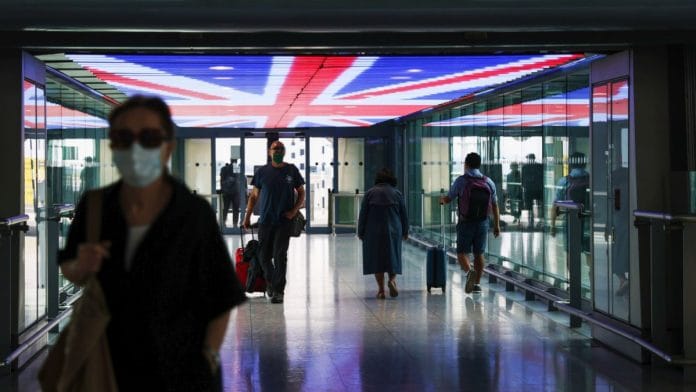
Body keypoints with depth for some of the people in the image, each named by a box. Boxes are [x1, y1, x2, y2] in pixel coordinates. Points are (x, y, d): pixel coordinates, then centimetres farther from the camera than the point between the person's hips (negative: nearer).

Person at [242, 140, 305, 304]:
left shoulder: (292, 170, 4)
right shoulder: (262, 172, 5)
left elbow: (301, 192, 9)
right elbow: (254, 196, 10)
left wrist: (295, 210, -5)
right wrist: (247, 216, 3)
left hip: (284, 221, -2)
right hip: (265, 221, 2)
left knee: (280, 255, -7)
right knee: (264, 256, 7)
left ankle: (278, 290, -2)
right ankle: (270, 282, 32)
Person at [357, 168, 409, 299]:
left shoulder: (370, 193, -1)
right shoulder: (397, 193, 2)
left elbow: (363, 215, -2)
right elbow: (404, 215, 6)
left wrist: (360, 232, 6)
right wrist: (405, 232, 18)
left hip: (374, 233, -1)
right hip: (393, 232, 1)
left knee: (376, 258, 5)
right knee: (393, 257, 13)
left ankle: (381, 289, 2)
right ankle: (392, 279, -11)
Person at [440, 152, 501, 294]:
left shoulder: (461, 181, -10)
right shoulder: (489, 182, 2)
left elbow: (448, 199, -1)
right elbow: (495, 206, 6)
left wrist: (442, 199, 23)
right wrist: (497, 225, 13)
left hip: (466, 223, -3)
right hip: (483, 223, 3)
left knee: (462, 253, 4)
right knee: (479, 254, 13)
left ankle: (469, 272, -24)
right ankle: (477, 283, 11)